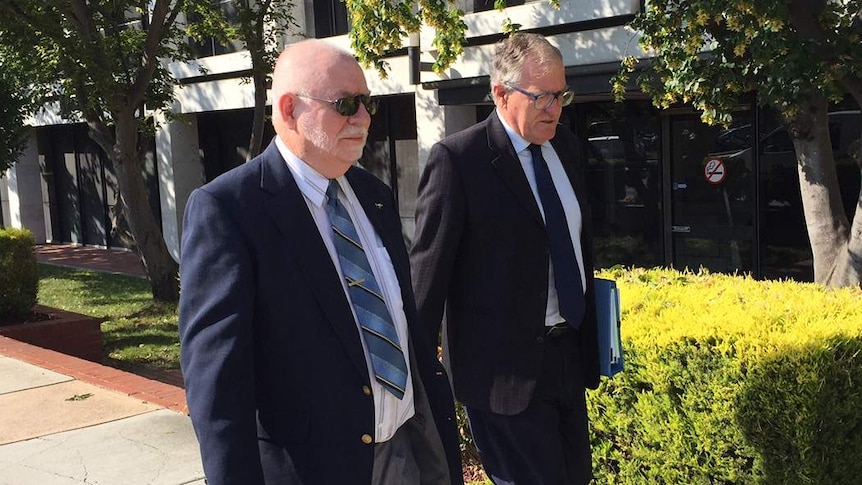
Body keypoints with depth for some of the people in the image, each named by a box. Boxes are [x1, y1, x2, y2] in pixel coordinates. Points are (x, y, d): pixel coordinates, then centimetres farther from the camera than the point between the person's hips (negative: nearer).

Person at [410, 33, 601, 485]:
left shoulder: (566, 147, 7)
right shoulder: (457, 158, -14)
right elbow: (429, 266, -13)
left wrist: (590, 336, 18)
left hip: (569, 356, 7)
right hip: (505, 368, -7)